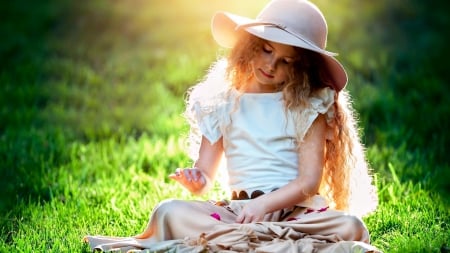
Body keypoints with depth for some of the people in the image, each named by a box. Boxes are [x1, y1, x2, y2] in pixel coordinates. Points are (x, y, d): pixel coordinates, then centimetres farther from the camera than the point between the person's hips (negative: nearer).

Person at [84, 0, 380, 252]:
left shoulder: (309, 105, 6)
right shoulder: (223, 102, 13)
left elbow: (309, 181, -4)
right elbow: (205, 176, 11)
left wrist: (264, 204, -20)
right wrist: (196, 180, -14)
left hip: (297, 212, -1)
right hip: (238, 210, 2)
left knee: (350, 227, -32)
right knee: (170, 211, -25)